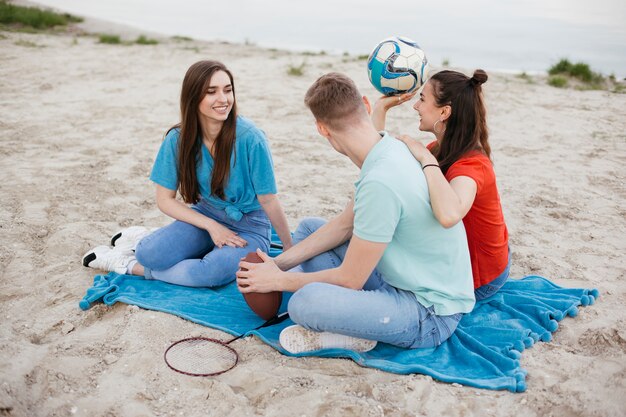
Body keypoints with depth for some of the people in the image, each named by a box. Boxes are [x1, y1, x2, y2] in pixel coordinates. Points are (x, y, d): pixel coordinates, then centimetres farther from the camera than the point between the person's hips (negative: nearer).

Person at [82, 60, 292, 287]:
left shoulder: (250, 138, -23)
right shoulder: (178, 139, -12)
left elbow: (268, 200, -15)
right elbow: (165, 199, -4)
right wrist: (211, 225, -16)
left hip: (249, 226, -2)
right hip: (205, 217, 2)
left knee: (215, 271, -32)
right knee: (149, 254, -26)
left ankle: (130, 266, -8)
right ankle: (143, 240, 11)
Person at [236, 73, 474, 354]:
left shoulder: (380, 183, -30)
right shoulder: (390, 149, -1)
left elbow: (349, 279, -20)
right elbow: (345, 224, 9)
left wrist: (280, 280, -5)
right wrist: (279, 263, 5)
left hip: (431, 313, -9)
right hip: (403, 276, 9)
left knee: (304, 302, -33)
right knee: (307, 228, 14)